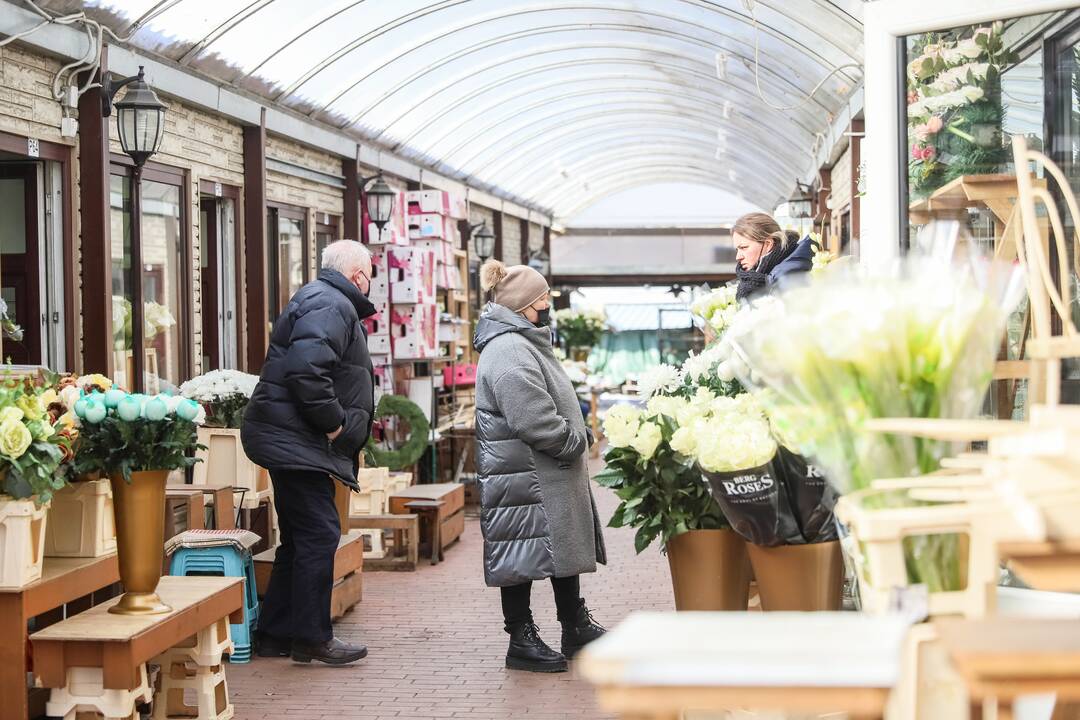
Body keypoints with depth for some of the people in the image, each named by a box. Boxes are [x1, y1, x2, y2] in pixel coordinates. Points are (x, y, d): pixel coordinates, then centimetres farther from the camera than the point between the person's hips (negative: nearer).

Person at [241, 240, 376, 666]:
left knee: (300, 540, 14)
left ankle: (275, 634, 19)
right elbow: (306, 370, -27)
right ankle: (311, 638, -6)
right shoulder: (330, 306, -13)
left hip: (293, 442, 11)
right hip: (298, 441, -11)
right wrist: (333, 423, -19)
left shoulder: (324, 302, 22)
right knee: (319, 535, -10)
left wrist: (335, 427, 17)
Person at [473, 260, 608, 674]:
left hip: (550, 476, 11)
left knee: (564, 545, 17)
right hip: (522, 479, -11)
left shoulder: (526, 344, 16)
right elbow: (536, 420, -27)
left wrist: (577, 437, 9)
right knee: (524, 554, -2)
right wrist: (575, 442, -14)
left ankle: (576, 628, 28)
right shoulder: (509, 352, -21)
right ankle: (521, 641, 7)